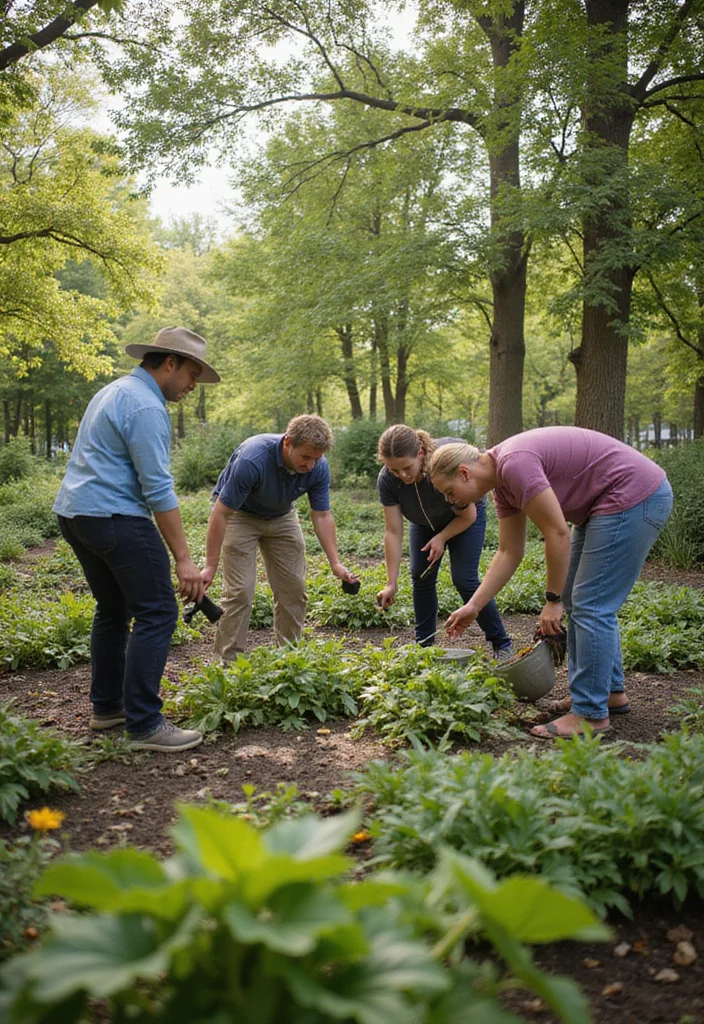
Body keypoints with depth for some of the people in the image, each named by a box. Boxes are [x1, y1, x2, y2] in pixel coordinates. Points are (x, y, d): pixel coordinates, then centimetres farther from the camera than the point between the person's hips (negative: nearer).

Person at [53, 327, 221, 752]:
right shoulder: (146, 406, -13)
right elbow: (158, 489, -19)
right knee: (157, 613, -8)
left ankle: (107, 705, 25)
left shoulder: (114, 391, 19)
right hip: (114, 516, -10)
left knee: (114, 610, 18)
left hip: (73, 511, 11)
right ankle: (144, 724, -7)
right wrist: (184, 559, -19)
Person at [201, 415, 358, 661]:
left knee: (294, 589, 1)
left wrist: (335, 563, -20)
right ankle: (227, 662, -2)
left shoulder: (318, 467, -23)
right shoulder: (252, 459, -38)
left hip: (281, 516, 5)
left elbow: (322, 515, -12)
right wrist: (210, 567, -28)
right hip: (239, 514, -5)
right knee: (240, 591, -13)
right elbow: (221, 513, -30)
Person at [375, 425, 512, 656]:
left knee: (464, 579, -12)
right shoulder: (387, 479, -30)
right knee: (421, 576, -5)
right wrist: (391, 584, -27)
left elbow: (468, 516, -22)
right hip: (425, 522, 4)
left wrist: (441, 538, -24)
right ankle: (424, 644, 10)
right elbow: (393, 532, -26)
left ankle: (501, 643, 1)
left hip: (464, 516, -4)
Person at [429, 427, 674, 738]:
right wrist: (473, 606, 11)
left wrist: (552, 600, -13)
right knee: (577, 601, 15)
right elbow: (508, 554, 13)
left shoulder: (514, 463, -22)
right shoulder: (502, 484, 9)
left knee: (591, 605, -8)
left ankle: (590, 713, 0)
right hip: (604, 504, 10)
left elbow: (558, 533, -22)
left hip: (634, 496, -10)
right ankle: (610, 692, 25)